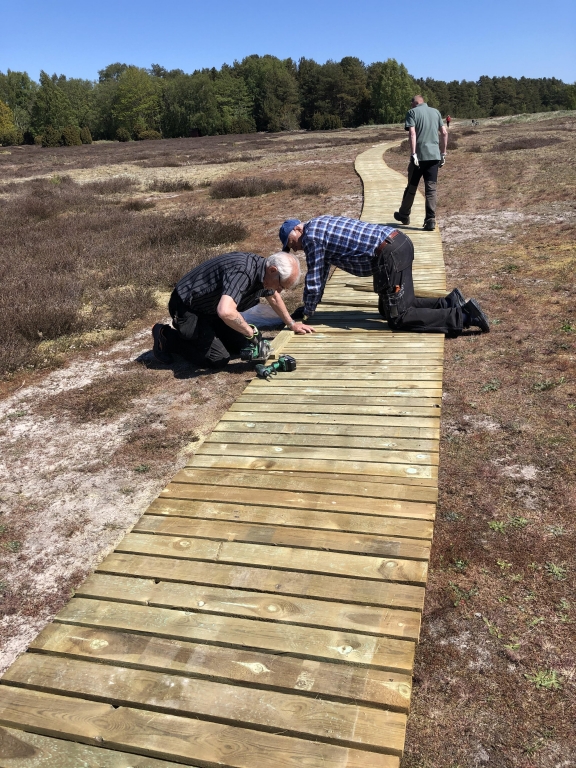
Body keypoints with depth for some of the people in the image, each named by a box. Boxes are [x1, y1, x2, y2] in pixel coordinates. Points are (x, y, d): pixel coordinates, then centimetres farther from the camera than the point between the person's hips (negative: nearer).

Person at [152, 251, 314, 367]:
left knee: (241, 346, 8)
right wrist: (252, 333, -34)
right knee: (218, 358, -14)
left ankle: (186, 333, 21)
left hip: (211, 309, 9)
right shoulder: (242, 272, -35)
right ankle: (167, 337, 3)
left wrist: (292, 324, 26)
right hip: (186, 308, -9)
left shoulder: (264, 272, -4)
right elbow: (226, 312, -49)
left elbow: (274, 298, 20)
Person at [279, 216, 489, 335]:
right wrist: (307, 306, 34)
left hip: (390, 253, -10)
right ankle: (448, 303, 12)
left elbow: (314, 279, 0)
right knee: (387, 308, 20)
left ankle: (463, 316, -12)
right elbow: (321, 274, 31)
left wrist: (307, 313, 13)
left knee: (398, 317, -7)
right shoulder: (319, 226, 25)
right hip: (399, 242, 10)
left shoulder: (311, 236, -4)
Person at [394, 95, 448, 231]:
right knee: (431, 189, 2)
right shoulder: (436, 112, 15)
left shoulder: (412, 112, 2)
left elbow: (412, 133, -12)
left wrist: (413, 154, -17)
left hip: (419, 155, -3)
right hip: (434, 155, 3)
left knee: (411, 187, 11)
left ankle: (404, 215, 28)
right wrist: (443, 153, 14)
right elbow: (444, 133, 10)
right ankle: (431, 220, -6)